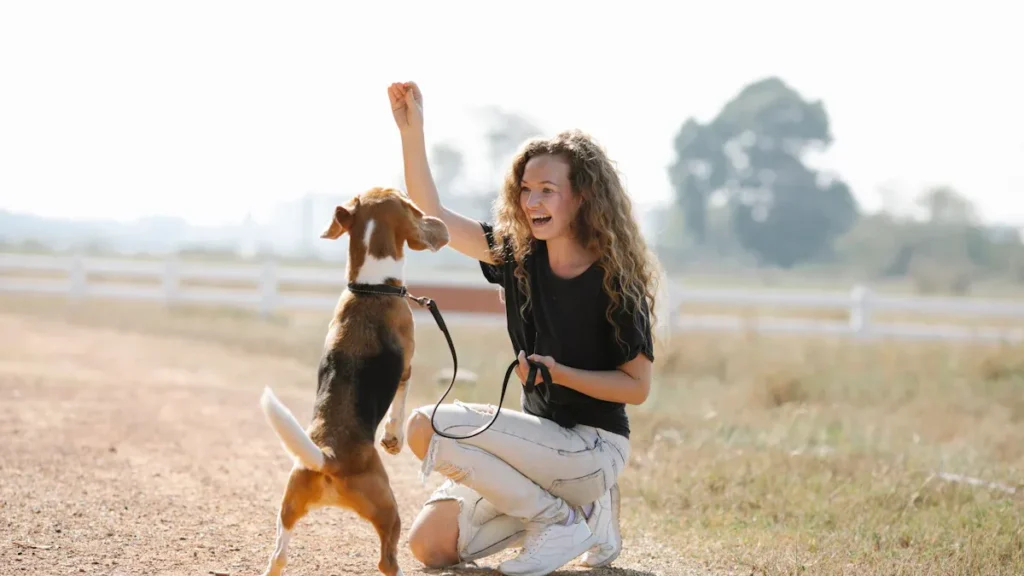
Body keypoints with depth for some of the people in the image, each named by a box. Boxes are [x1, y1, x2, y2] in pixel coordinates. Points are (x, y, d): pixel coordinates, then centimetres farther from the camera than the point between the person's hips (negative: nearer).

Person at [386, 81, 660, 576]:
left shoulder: (616, 281, -15)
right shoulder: (519, 253, 2)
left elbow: (637, 386, -11)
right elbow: (431, 216, 1)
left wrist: (560, 372, -23)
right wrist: (412, 131, -9)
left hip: (593, 446, -7)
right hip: (541, 433, 7)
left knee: (427, 426, -22)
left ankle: (562, 521, -9)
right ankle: (580, 506, 11)